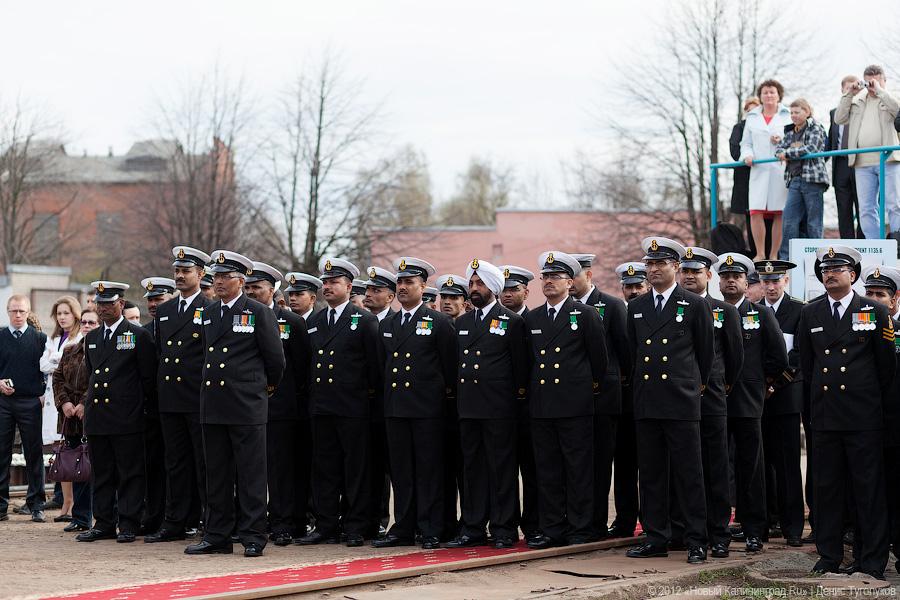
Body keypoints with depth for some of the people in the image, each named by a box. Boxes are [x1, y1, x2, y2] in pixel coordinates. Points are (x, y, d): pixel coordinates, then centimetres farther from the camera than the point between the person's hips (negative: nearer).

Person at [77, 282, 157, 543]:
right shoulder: (92, 338, 15)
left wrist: (137, 405, -1)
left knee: (130, 474, -2)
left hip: (127, 419, -6)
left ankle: (128, 524, 1)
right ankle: (104, 524, 13)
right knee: (101, 473, 8)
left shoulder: (139, 335, -2)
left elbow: (149, 377, -2)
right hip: (96, 416, 6)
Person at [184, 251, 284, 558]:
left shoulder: (259, 313, -4)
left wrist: (267, 385, 12)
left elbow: (275, 358, 1)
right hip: (213, 405, 6)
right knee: (216, 475, 9)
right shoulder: (208, 313, 14)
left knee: (251, 475, -2)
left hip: (247, 406, -6)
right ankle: (217, 537, 14)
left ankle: (253, 537, 2)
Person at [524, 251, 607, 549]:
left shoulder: (586, 316, -1)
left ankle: (581, 529, 3)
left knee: (579, 470, -2)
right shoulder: (532, 319, 14)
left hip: (575, 406, -5)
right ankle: (552, 529, 11)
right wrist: (532, 393, 16)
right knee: (547, 471, 6)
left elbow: (600, 358, 5)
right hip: (541, 407, 5)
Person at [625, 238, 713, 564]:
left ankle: (696, 541, 2)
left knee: (689, 474, -3)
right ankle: (656, 538, 14)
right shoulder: (636, 307, 13)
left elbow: (706, 353, 8)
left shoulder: (695, 305, 0)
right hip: (646, 402, 5)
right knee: (651, 474, 7)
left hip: (681, 402, -4)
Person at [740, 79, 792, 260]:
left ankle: (774, 255, 2)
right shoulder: (752, 118, 20)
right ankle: (760, 254, -2)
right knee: (756, 211, -11)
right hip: (759, 169, 1)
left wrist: (783, 140, -9)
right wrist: (747, 156, -1)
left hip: (781, 169, -1)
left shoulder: (788, 116, 13)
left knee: (780, 213, -4)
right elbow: (746, 143, 19)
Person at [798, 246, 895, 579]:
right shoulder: (809, 314, 10)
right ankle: (829, 556, 14)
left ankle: (873, 561, 4)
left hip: (863, 418, -3)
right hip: (824, 416, 3)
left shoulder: (875, 312, 2)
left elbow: (887, 365, 7)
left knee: (869, 489, -1)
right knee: (826, 488, 6)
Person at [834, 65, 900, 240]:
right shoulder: (857, 101, 17)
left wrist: (879, 90, -9)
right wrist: (849, 94, 4)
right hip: (863, 163, 4)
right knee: (866, 209, 4)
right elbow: (839, 119, 9)